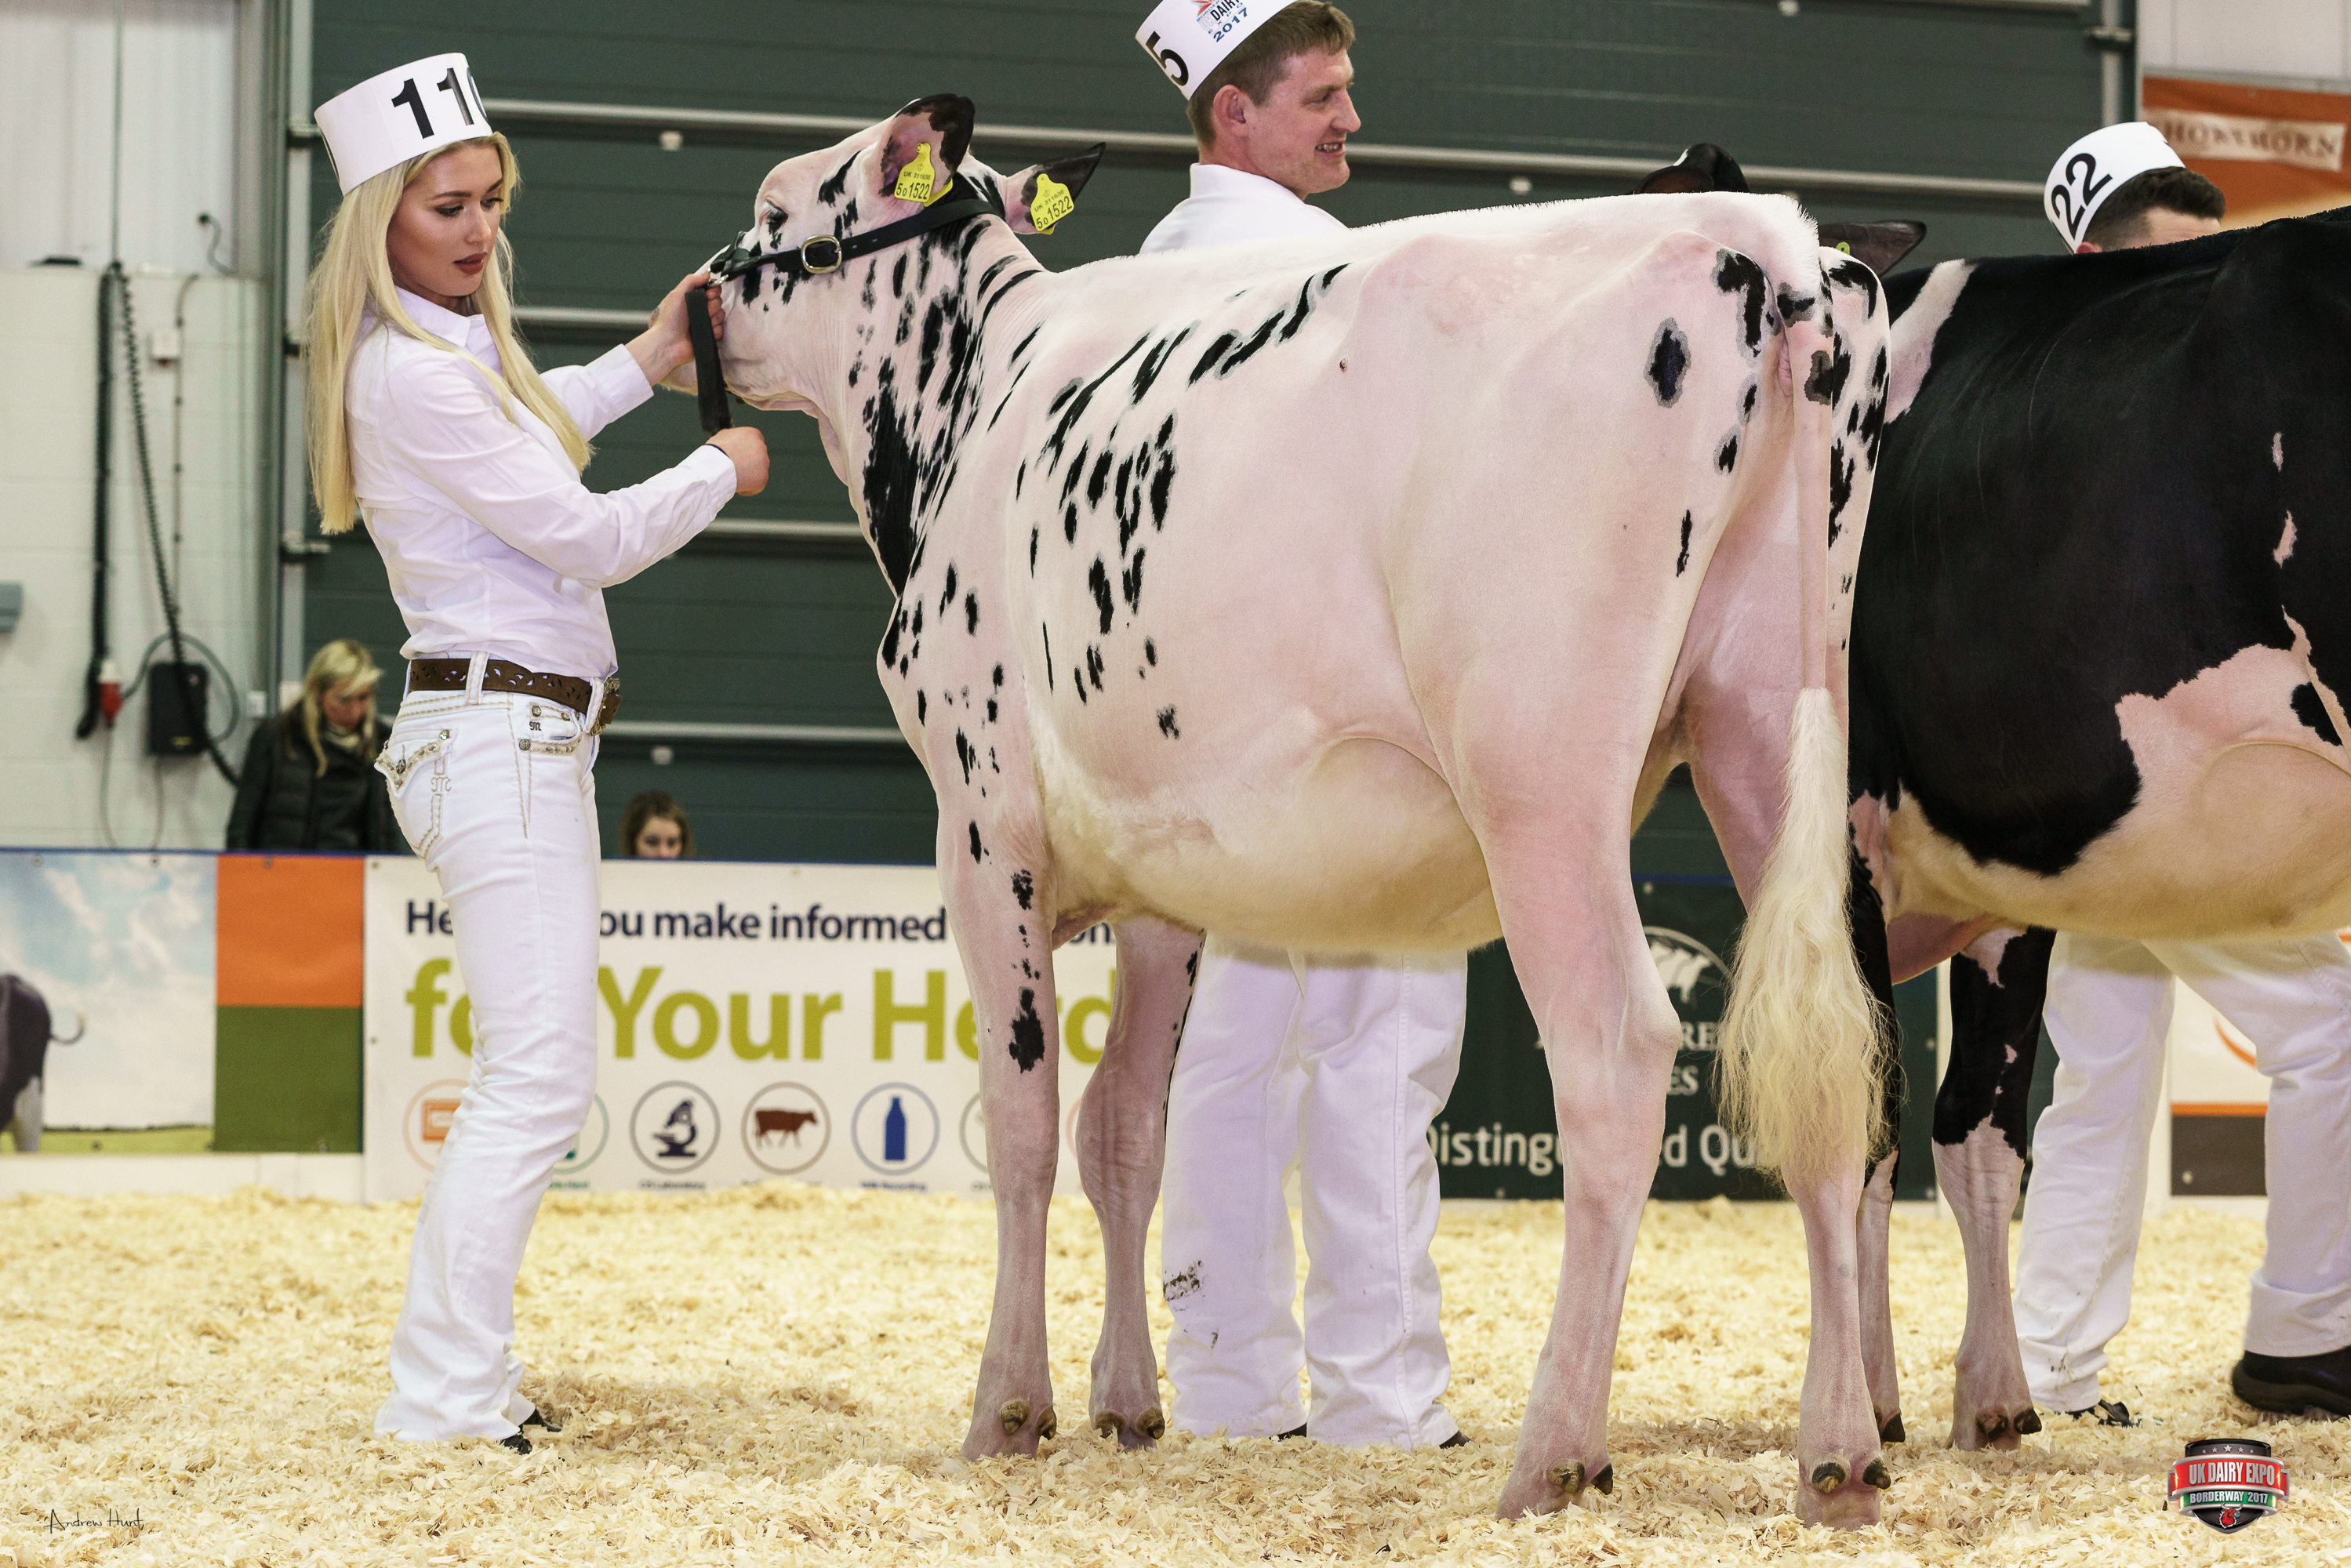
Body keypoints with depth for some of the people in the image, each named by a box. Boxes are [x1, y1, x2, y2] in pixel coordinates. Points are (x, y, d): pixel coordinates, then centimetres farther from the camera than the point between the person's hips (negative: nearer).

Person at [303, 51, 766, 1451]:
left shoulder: (458, 353, 15)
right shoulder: (413, 376, -17)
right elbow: (592, 540, -15)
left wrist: (650, 360, 36)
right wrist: (722, 471, 1)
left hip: (527, 742, 11)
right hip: (496, 741, -11)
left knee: (534, 1080, 14)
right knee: (539, 1078, -15)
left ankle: (462, 1374, 19)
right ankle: (446, 1402, -15)